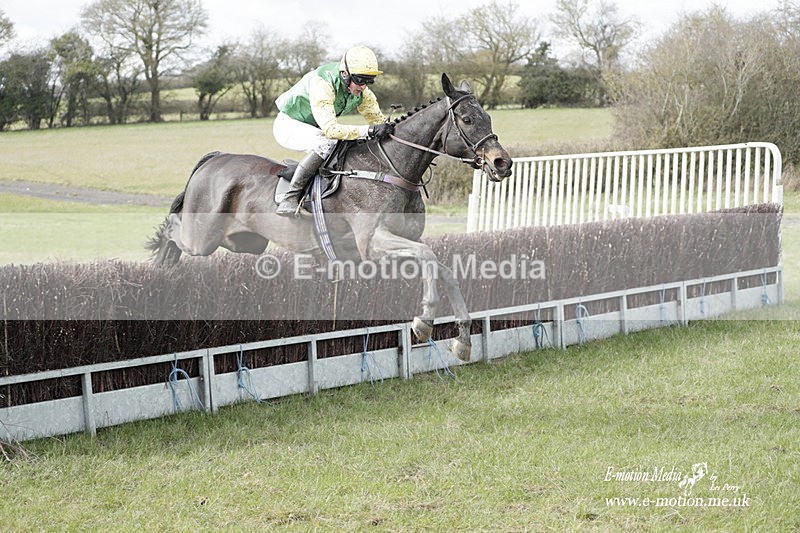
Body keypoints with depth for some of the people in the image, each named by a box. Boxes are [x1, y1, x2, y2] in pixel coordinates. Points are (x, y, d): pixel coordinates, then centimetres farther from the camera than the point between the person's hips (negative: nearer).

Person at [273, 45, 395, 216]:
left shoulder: (362, 92, -12)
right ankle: (290, 197, -30)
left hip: (315, 129, 8)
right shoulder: (322, 84, -36)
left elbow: (378, 119, -2)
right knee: (327, 144, -35)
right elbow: (330, 129, -44)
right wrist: (369, 131, -50)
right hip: (288, 124, -8)